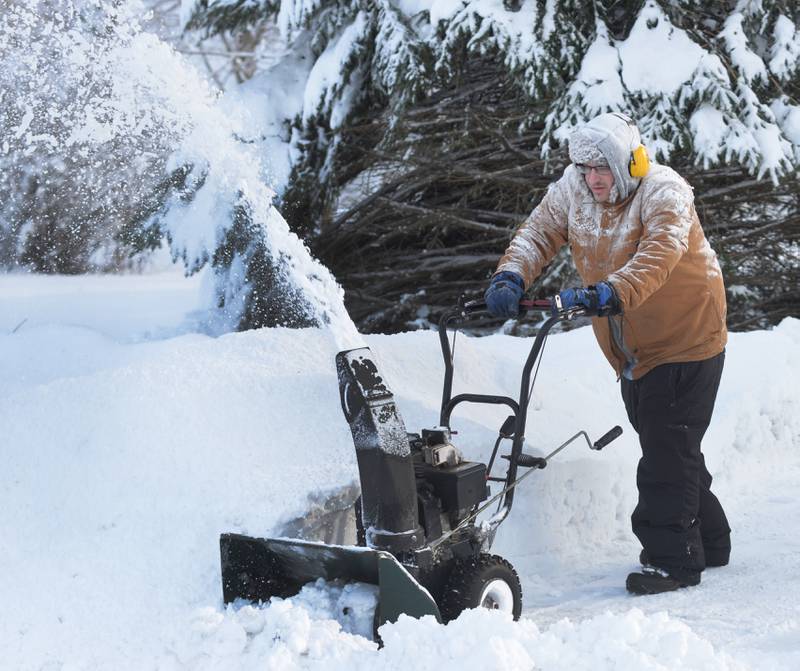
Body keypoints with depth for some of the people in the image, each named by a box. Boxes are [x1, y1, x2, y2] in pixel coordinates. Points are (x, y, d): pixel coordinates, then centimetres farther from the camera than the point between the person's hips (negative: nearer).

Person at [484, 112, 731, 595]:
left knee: (668, 451, -9)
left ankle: (672, 559, -1)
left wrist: (609, 294, -52)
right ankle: (709, 542, 30)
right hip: (633, 351, 7)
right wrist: (511, 277, -29)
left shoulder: (664, 193, -21)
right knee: (661, 445, 15)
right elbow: (538, 234, -8)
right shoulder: (572, 190, -3)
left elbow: (657, 257, -36)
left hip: (687, 341, -7)